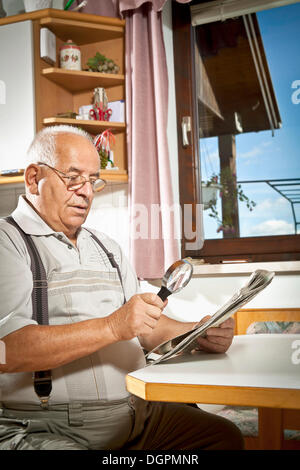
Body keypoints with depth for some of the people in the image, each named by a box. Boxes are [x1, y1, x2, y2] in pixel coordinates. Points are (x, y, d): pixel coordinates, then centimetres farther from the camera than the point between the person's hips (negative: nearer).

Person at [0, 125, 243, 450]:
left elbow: (144, 328, 19)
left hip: (134, 416, 8)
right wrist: (112, 327, -25)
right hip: (43, 430, -7)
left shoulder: (106, 248, 20)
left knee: (226, 436, -4)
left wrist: (200, 334, 0)